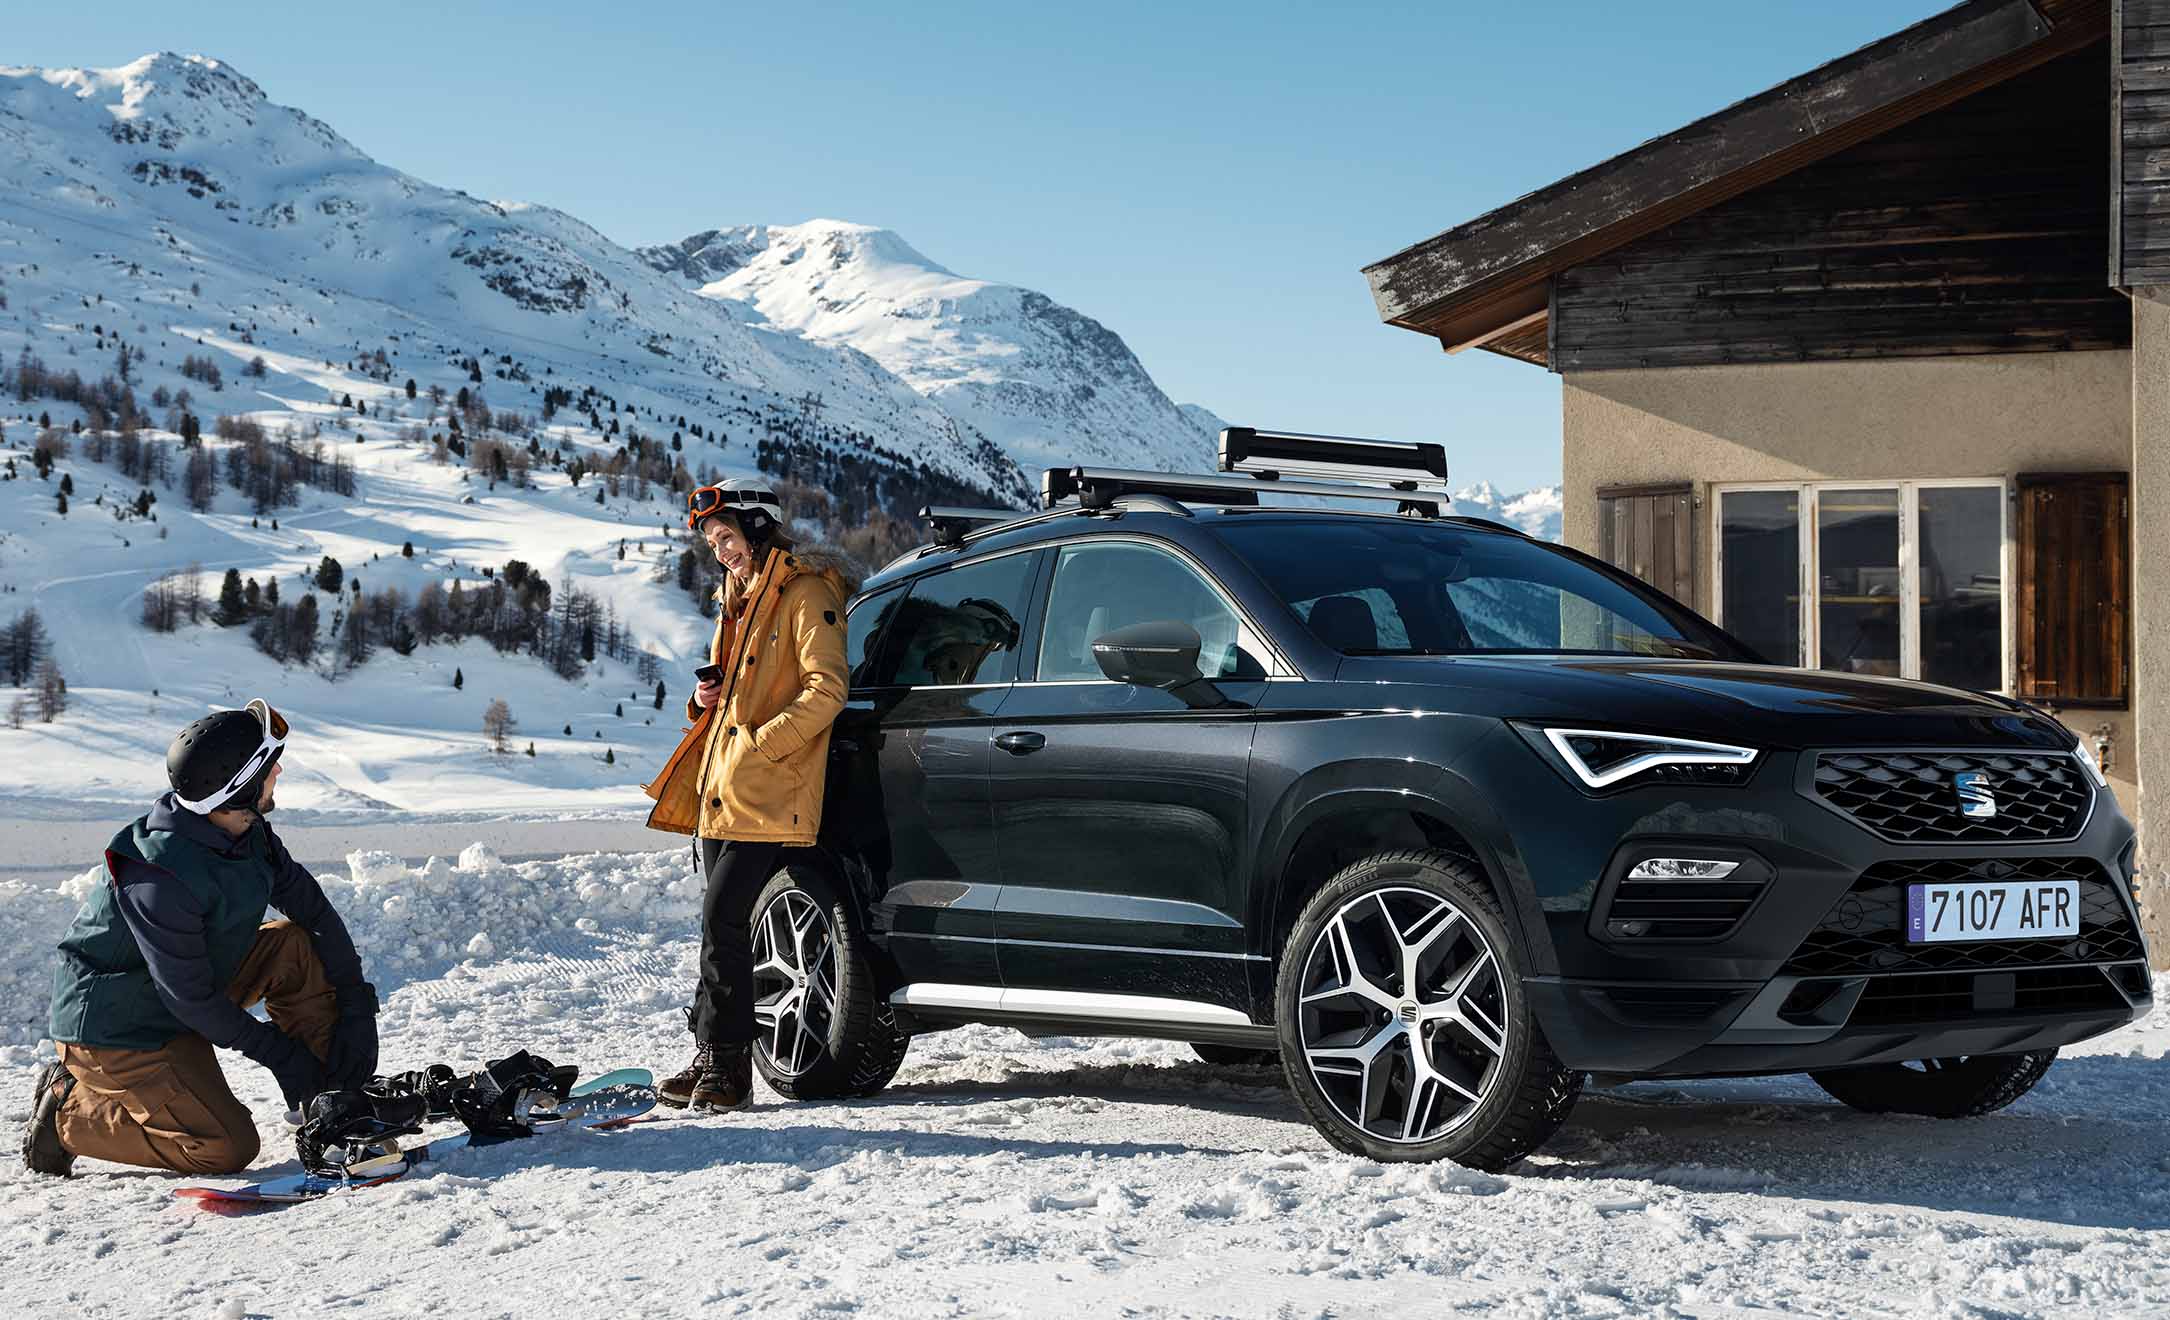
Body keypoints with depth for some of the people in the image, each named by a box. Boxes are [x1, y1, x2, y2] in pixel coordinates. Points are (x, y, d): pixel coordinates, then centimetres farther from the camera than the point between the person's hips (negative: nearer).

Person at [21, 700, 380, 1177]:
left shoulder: (247, 833, -7)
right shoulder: (162, 876, -33)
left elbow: (314, 908, 2)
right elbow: (190, 997, -27)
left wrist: (356, 1008, -4)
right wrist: (279, 1053, -17)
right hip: (118, 1028, -9)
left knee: (296, 945, -6)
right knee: (228, 1148, -15)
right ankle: (69, 1114, -2)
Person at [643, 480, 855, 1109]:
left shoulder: (805, 595, -6)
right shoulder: (737, 604, 23)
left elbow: (827, 688, -17)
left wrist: (762, 743, -20)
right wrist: (706, 700, 10)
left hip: (769, 799, -9)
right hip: (720, 793, 9)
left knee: (723, 918, -13)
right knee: (723, 923, 9)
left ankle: (723, 1062, -9)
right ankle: (712, 1058, 13)